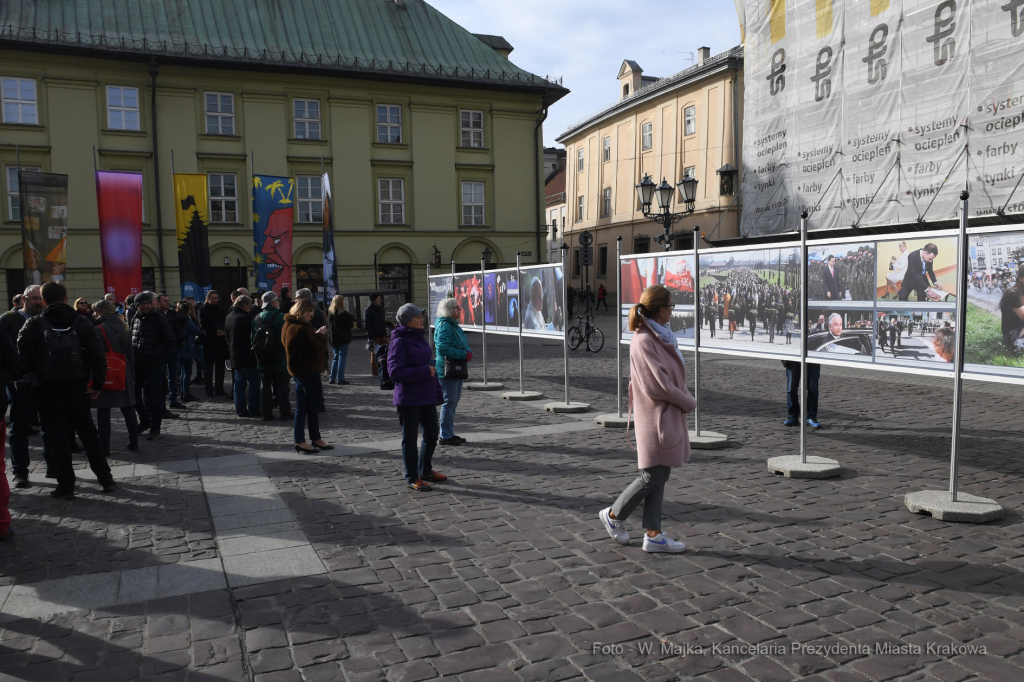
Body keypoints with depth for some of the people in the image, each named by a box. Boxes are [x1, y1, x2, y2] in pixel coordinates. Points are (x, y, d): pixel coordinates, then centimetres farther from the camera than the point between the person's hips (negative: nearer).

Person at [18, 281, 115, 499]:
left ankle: (66, 486, 10)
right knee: (89, 434, 12)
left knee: (58, 438, 6)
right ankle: (106, 479, 14)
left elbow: (21, 357, -7)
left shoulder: (34, 325, -5)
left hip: (47, 391, -1)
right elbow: (99, 355, -6)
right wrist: (97, 383, 1)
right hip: (76, 389, 1)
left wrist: (31, 380, 5)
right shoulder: (81, 323, -1)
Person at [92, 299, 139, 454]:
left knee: (103, 412, 1)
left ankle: (104, 447, 2)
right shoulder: (123, 327, 7)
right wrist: (132, 374, 14)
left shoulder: (99, 330, -13)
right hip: (124, 375, 6)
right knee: (128, 409, 11)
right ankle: (134, 443, 15)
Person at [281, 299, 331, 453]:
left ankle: (300, 441, 15)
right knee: (313, 406, 2)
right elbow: (315, 349, -21)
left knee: (301, 407, 11)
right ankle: (315, 439, 12)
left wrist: (316, 335, 3)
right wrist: (320, 335, -8)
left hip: (298, 371, 10)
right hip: (308, 371, -10)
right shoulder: (301, 329, -21)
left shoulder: (288, 326, 12)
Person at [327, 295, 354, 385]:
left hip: (333, 339, 6)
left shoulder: (329, 312, 4)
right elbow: (351, 324, -9)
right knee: (342, 357, -2)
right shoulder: (344, 313, -14)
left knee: (336, 357, 16)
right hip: (343, 338, -6)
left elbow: (328, 325, 10)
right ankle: (340, 379, -5)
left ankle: (332, 378, 14)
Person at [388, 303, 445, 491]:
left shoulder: (421, 339, 13)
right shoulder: (399, 342, -12)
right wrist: (423, 372, -20)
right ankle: (412, 477, 14)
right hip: (409, 399, -8)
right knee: (410, 437, 3)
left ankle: (425, 471, 32)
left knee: (432, 434, 14)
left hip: (427, 397, 8)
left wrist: (437, 392, 15)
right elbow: (395, 371, -20)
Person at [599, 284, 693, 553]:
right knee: (652, 477, -1)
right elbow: (657, 385, -21)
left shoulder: (663, 336, 10)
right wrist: (689, 403, -10)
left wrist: (683, 399, -1)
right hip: (656, 417, -9)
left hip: (670, 417, 9)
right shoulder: (644, 341, -19)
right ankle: (613, 515, 19)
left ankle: (653, 535, 19)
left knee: (660, 476, 12)